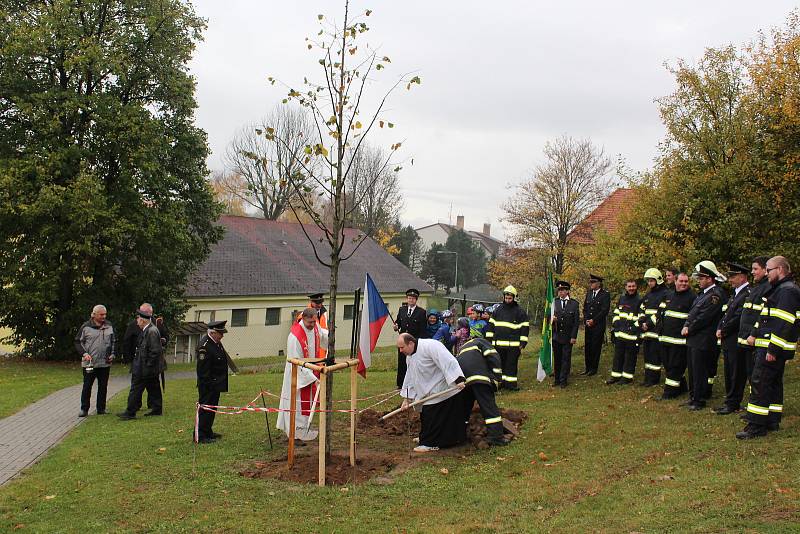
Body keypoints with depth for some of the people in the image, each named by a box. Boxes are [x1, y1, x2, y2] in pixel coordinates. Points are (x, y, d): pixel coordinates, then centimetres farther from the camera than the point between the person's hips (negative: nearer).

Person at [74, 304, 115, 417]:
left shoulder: (109, 326, 8)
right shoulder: (86, 327, -3)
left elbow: (113, 342, 19)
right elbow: (78, 342, 2)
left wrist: (112, 354, 6)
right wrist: (84, 353, -11)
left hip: (105, 363, 3)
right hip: (89, 363, -3)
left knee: (103, 387, 8)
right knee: (87, 386, 1)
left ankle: (101, 409, 17)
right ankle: (84, 409, 10)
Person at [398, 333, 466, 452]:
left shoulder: (430, 346, -23)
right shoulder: (410, 356, 9)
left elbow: (448, 362, -29)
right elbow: (410, 377, 16)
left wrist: (458, 380, -35)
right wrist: (407, 398, 13)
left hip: (447, 390, -9)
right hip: (430, 393, 9)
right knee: (426, 416, 11)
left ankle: (430, 443, 3)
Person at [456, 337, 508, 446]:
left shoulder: (462, 349, 40)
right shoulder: (480, 342, 23)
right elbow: (493, 357, 3)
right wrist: (497, 378, 2)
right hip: (477, 374, -6)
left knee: (465, 405, 21)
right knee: (488, 405, -5)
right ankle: (495, 436, -12)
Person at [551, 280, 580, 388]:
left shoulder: (574, 304, 0)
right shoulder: (554, 302, 4)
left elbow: (576, 321, -1)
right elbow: (550, 316, 8)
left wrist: (574, 336, -6)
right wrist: (552, 319, -17)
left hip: (568, 337, -2)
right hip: (556, 335, 2)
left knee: (566, 359, 2)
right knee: (557, 359, 8)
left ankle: (563, 380, 10)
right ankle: (557, 379, 18)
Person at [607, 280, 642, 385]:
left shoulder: (639, 300, -4)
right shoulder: (621, 298, 13)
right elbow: (616, 312, 17)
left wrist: (634, 328, -15)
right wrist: (614, 326, 9)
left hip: (631, 334, -6)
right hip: (619, 333, 6)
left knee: (630, 356, 1)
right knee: (618, 355, 11)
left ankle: (627, 377, 9)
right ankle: (616, 375, 18)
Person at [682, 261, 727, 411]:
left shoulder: (716, 295, -16)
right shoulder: (703, 293, 15)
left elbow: (704, 317, -19)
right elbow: (692, 312, 17)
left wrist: (689, 329, -11)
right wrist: (686, 326, 1)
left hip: (703, 341, -10)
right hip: (693, 339, 10)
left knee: (700, 371, -2)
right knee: (693, 370, 16)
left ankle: (699, 401, 6)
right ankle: (693, 397, 26)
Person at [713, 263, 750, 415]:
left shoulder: (748, 294, -15)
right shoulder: (737, 293, 17)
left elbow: (738, 318, -20)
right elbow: (726, 314, 17)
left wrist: (723, 331, -13)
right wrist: (719, 329, 2)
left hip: (737, 342, -10)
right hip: (728, 341, 10)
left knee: (737, 373, -1)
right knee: (729, 373, 14)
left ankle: (733, 404, 4)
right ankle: (729, 402, 22)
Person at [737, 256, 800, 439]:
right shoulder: (780, 289, 18)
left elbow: (784, 324, -23)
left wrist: (773, 350, -24)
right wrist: (756, 335, 17)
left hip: (773, 349, -11)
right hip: (773, 348, 11)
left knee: (759, 383, -10)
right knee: (773, 384, 15)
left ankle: (756, 426, -8)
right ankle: (772, 422, 23)